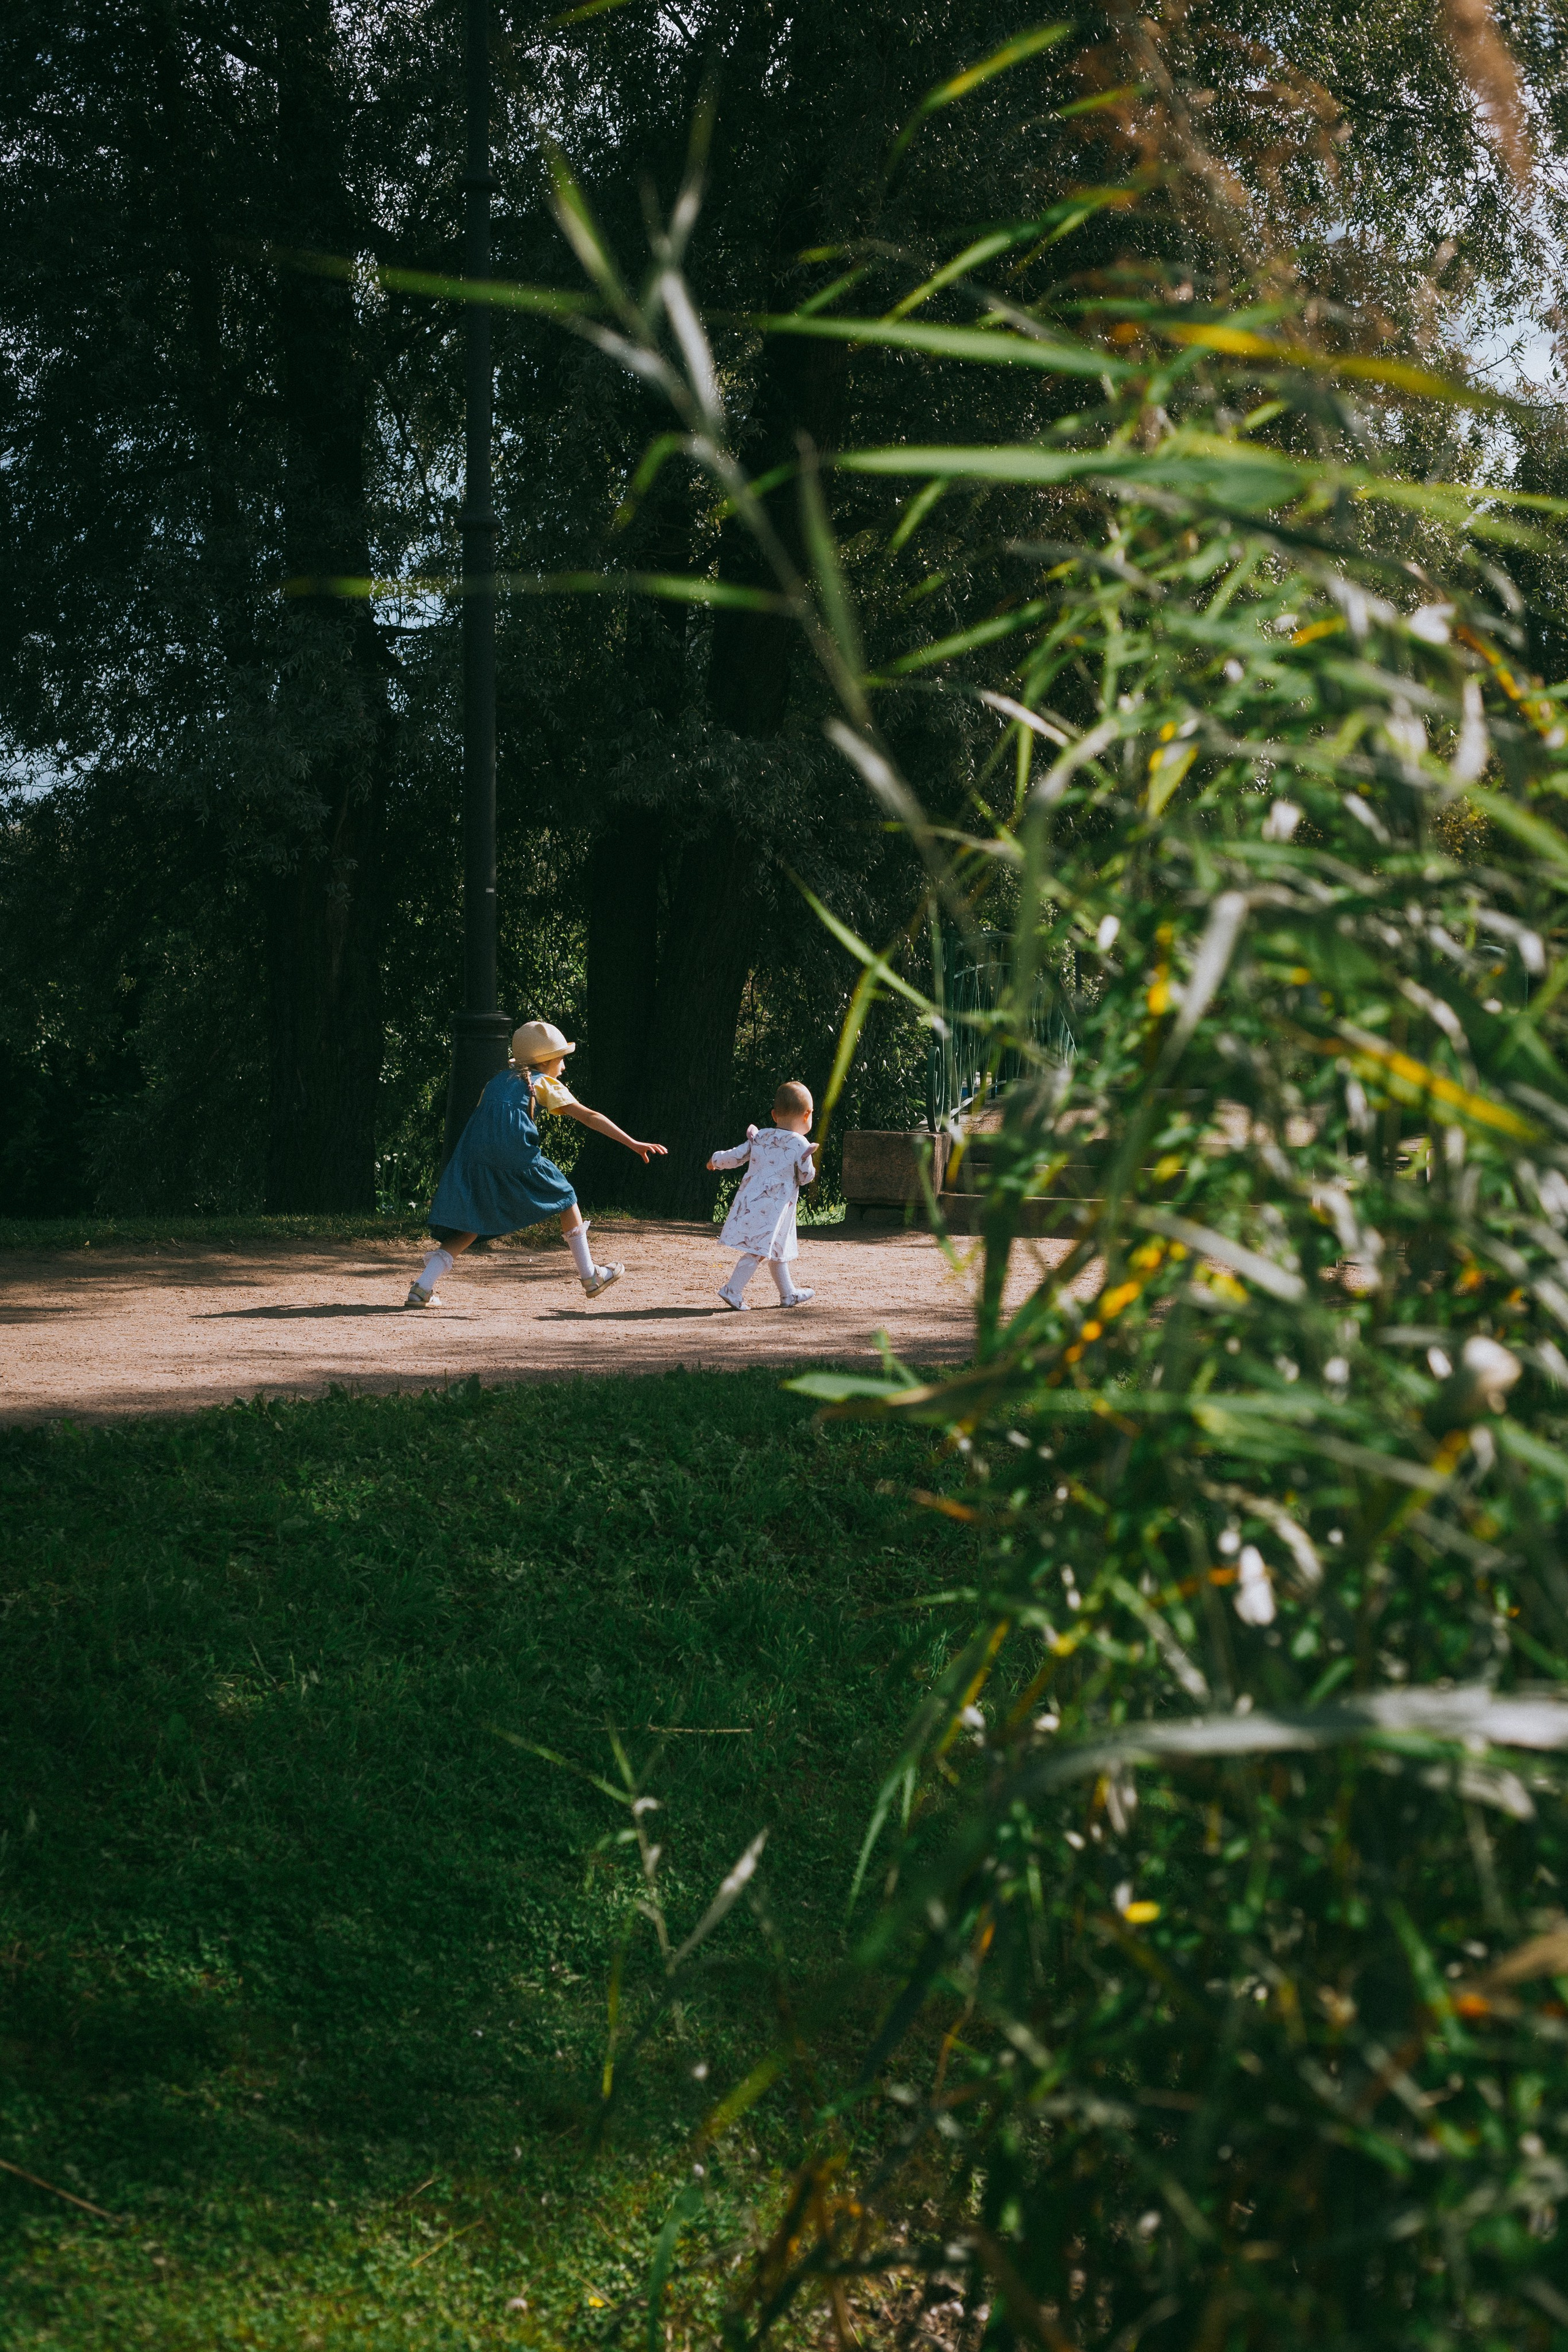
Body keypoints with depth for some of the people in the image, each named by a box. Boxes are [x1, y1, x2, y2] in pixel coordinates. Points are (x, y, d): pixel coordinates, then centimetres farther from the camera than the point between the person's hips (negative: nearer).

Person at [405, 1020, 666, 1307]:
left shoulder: (498, 1081, 31)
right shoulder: (544, 1083, 16)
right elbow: (590, 1117, 10)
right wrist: (633, 1144, 8)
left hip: (475, 1154, 4)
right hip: (517, 1156, -4)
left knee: (470, 1226, 10)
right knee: (565, 1198, 16)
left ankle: (422, 1287, -5)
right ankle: (590, 1277, 19)